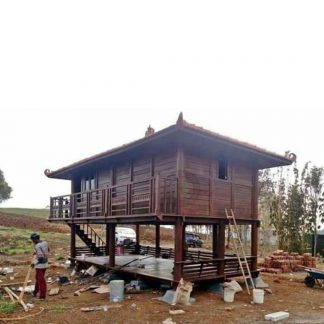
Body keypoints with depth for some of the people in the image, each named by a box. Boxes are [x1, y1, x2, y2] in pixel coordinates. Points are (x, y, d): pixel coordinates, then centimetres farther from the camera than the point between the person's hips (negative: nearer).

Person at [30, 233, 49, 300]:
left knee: (41, 280, 3)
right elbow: (48, 250, 20)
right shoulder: (45, 243, 2)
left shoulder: (37, 246, -23)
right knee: (38, 278, 22)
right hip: (45, 264, 8)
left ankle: (42, 295, 12)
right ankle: (35, 293, 36)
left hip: (39, 265, -8)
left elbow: (40, 257, -28)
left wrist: (34, 263, -17)